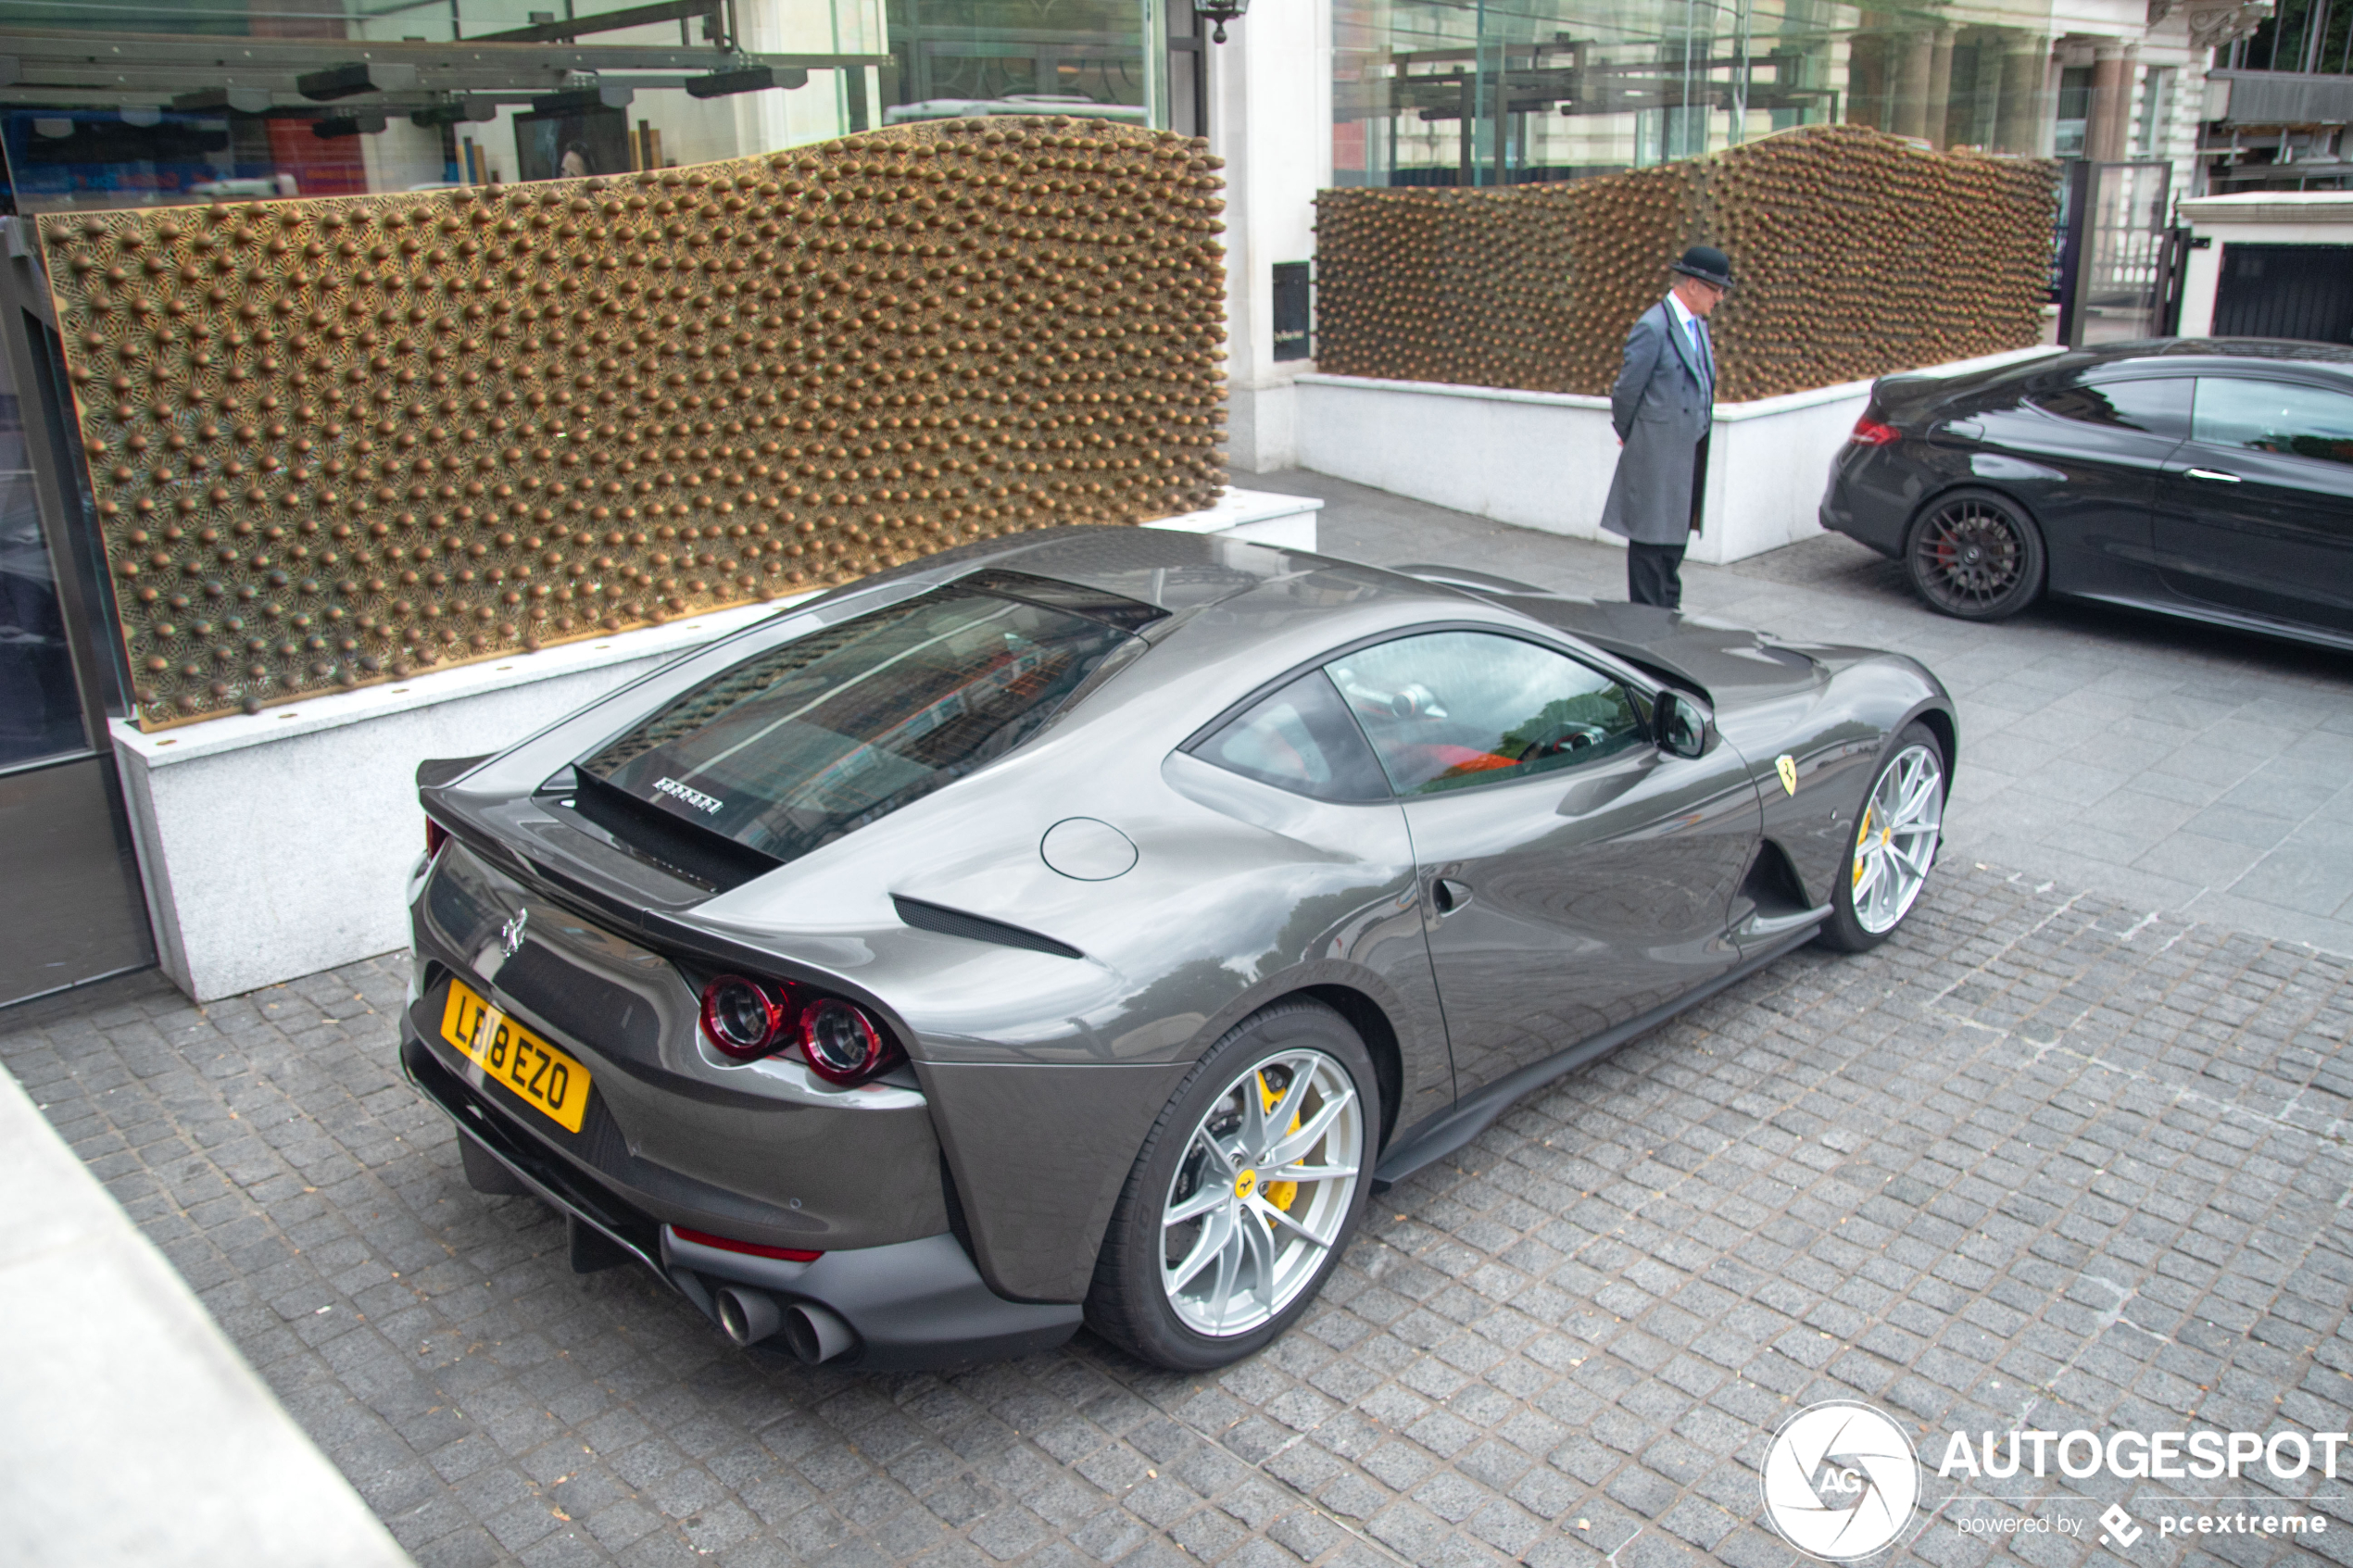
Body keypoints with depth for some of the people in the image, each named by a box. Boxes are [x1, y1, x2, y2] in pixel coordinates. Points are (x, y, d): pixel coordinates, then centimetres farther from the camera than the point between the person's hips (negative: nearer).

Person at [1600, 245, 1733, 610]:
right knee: (1651, 539, 0)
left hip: (1690, 451, 9)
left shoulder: (1698, 325, 12)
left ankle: (1668, 614, 29)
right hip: (1658, 454, -9)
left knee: (1676, 538, 17)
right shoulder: (1653, 328, -16)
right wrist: (1629, 435, 1)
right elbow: (1627, 390, -11)